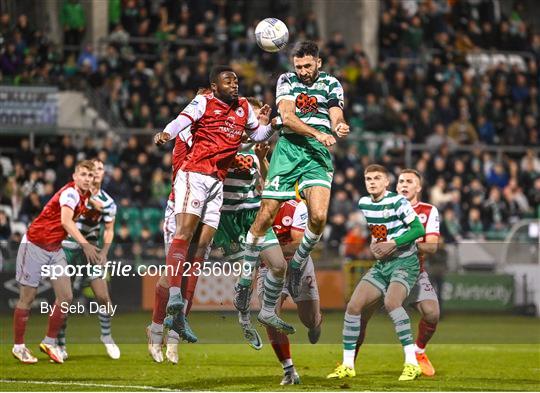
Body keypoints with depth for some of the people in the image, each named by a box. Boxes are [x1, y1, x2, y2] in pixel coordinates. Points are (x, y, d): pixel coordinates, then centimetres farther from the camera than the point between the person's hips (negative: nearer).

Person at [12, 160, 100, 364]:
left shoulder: (85, 195, 5)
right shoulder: (70, 193, -21)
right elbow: (66, 221, -36)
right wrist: (85, 244, -45)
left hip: (55, 248, 8)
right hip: (35, 245, -8)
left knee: (65, 297, -2)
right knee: (27, 298, 0)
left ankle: (49, 342, 10)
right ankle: (18, 346, 9)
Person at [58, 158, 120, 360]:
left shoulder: (108, 202, 2)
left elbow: (108, 229, 9)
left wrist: (104, 251, -7)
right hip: (67, 246, -2)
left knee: (103, 297, -4)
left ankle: (106, 336, 18)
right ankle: (60, 344, 4)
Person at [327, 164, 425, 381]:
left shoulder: (397, 202, -14)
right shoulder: (363, 203, 6)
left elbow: (419, 229, -16)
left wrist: (392, 244, -22)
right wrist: (373, 244, 4)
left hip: (405, 262, -7)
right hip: (381, 264, 7)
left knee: (391, 301, -32)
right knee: (353, 306, -4)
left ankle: (412, 363, -31)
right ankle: (348, 365, 7)